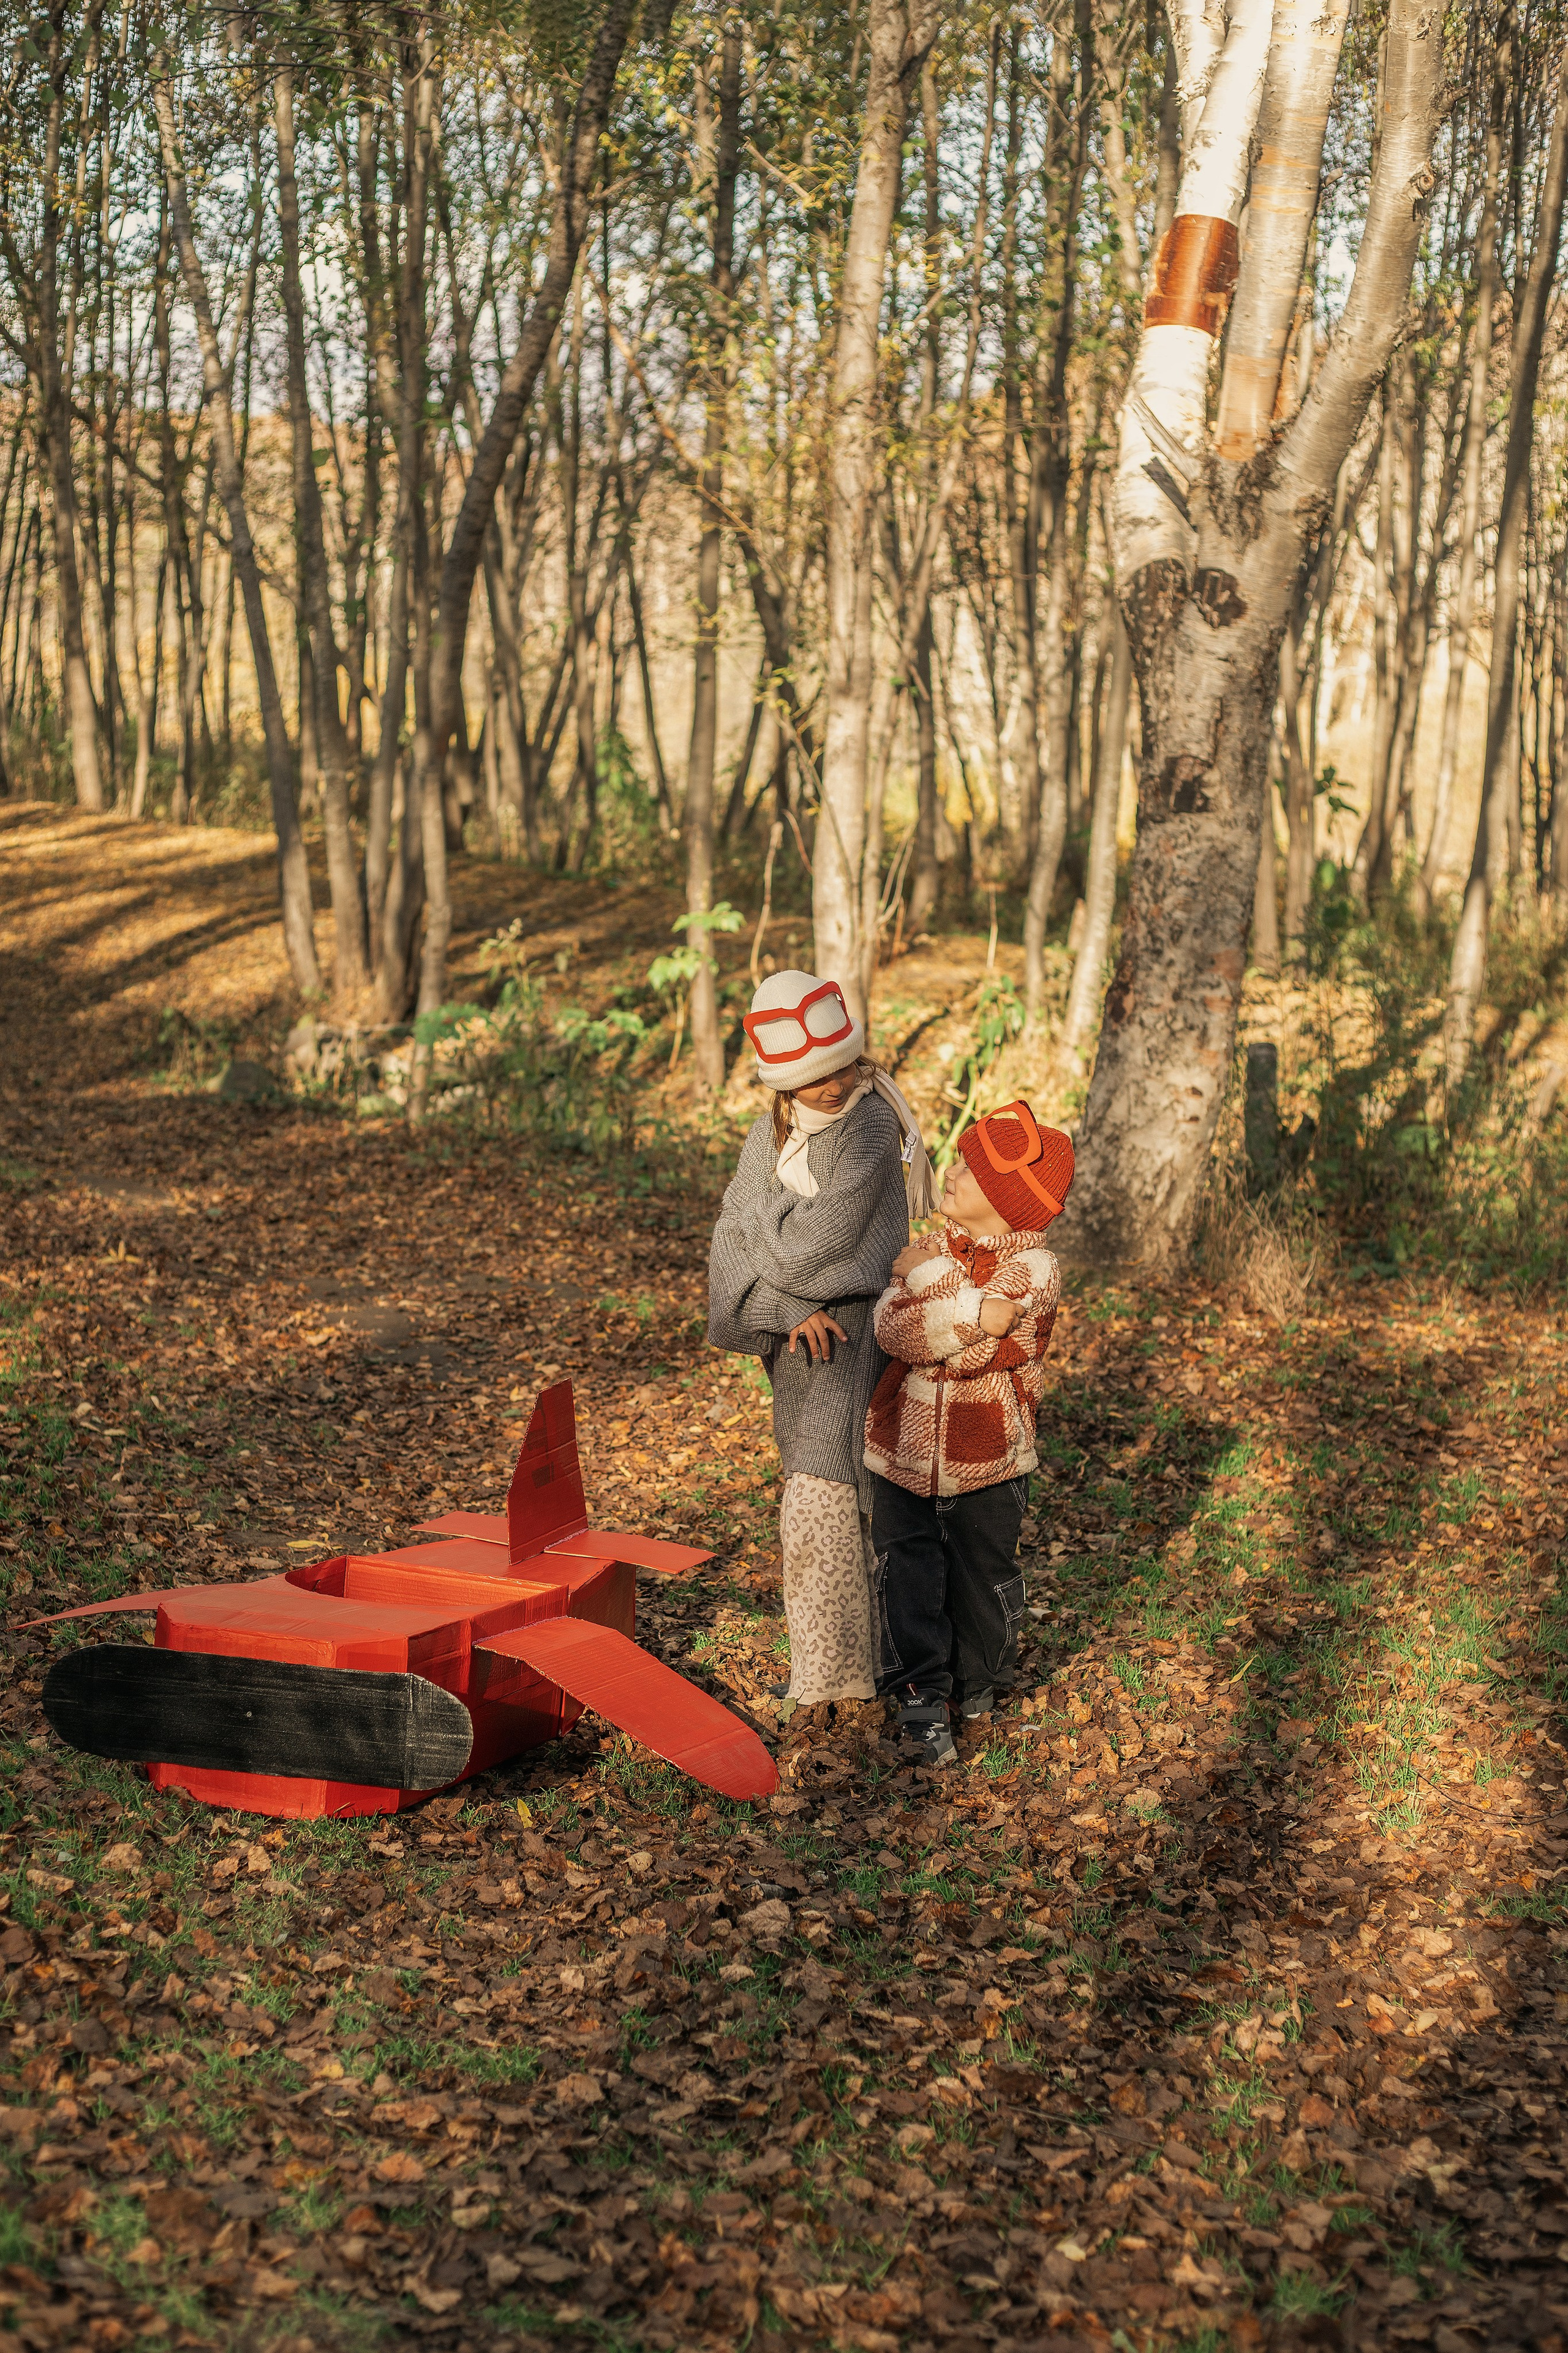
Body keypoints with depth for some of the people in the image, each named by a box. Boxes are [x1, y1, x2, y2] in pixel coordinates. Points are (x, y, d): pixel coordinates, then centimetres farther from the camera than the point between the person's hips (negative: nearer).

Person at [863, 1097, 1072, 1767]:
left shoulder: (1033, 1271, -12)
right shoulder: (931, 1254, 3)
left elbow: (967, 1358, -22)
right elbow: (892, 1329, -14)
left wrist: (925, 1275, -14)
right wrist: (969, 1311, -25)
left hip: (985, 1462, -3)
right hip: (904, 1449, 3)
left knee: (983, 1577, 12)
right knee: (908, 1573, 1)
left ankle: (977, 1685, 34)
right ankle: (922, 1698, 10)